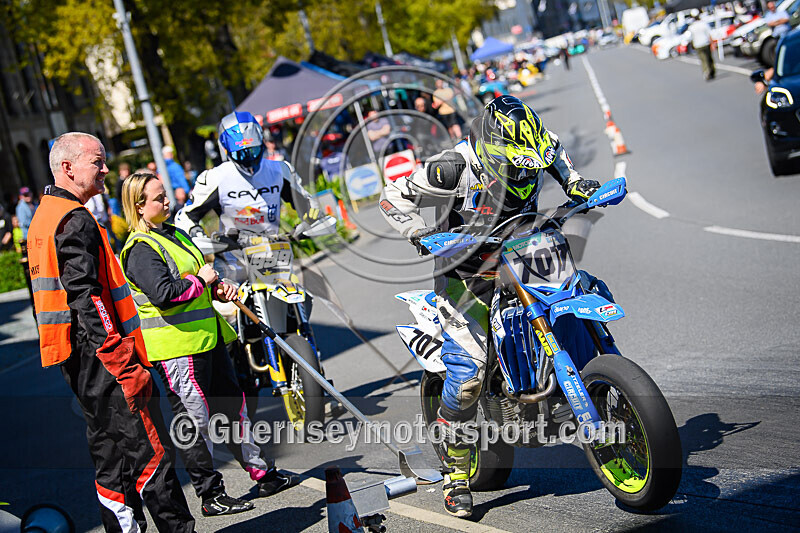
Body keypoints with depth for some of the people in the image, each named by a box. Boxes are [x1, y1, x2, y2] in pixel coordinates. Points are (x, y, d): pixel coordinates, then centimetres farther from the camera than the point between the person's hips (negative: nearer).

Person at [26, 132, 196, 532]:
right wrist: (126, 368, -23)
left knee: (111, 458, 13)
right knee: (151, 452, -7)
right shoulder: (74, 221, -14)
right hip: (101, 359, -10)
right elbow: (87, 300, -22)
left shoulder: (44, 217, 18)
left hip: (76, 363, 10)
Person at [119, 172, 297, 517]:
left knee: (232, 405, 15)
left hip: (207, 337, 10)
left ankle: (262, 474, 25)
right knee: (196, 420, -2)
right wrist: (199, 280, -14)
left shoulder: (175, 235, 16)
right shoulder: (140, 249, -13)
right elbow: (164, 294, -26)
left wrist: (218, 290, 8)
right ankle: (210, 495, 7)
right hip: (175, 346, -10)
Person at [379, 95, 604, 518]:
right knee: (467, 370, -19)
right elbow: (393, 199, -13)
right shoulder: (454, 169, -23)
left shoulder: (531, 153, -8)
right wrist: (422, 235, -26)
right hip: (465, 276, -6)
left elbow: (553, 149, 20)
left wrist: (575, 184, 10)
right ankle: (456, 467, -1)